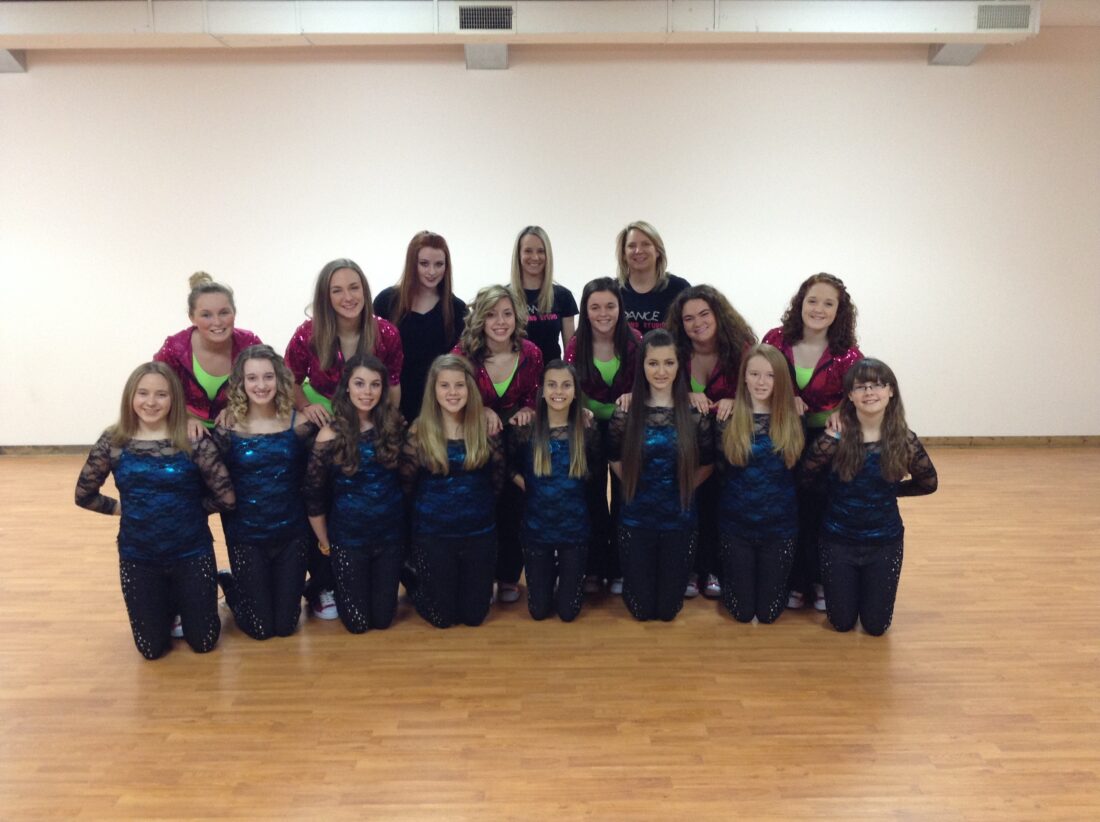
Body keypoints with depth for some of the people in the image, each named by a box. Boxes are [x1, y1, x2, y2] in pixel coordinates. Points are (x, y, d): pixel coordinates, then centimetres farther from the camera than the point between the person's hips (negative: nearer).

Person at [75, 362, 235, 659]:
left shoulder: (193, 442, -14)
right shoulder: (113, 443, -7)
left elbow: (226, 498, -12)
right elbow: (84, 495, 6)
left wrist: (189, 509, -3)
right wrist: (123, 508, 0)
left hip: (191, 552, -1)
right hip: (137, 556, 2)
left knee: (203, 643, 8)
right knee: (152, 649, 10)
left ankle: (184, 600, 39)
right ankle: (169, 603, 40)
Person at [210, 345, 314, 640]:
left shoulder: (299, 423, -7)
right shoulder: (227, 425, -9)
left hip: (292, 531, 2)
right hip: (245, 534, -1)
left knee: (285, 625, 8)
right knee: (260, 628, 6)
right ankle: (228, 583, 35)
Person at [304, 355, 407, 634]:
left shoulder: (395, 426, -5)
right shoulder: (331, 435, -14)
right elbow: (314, 496, -6)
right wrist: (324, 542, 1)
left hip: (391, 533, 3)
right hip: (347, 537, -2)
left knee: (382, 619, 11)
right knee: (357, 622, 8)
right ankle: (328, 586, 37)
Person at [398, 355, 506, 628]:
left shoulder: (485, 428, -5)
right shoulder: (419, 431, -10)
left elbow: (497, 479, 6)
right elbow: (406, 483, -1)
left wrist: (480, 505, 8)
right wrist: (429, 508, 8)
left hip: (480, 531, 2)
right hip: (432, 533, -2)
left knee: (474, 614, 10)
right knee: (442, 616, 6)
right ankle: (419, 583, 38)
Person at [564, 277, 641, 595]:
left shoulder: (634, 342, -10)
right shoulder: (575, 346, -8)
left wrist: (633, 397, -25)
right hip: (590, 427, 1)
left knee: (623, 498, 7)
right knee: (592, 498, 10)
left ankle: (619, 570, 21)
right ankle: (594, 568, 22)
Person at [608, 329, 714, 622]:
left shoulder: (695, 414, -6)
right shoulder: (625, 413, -6)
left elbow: (707, 464, 5)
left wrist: (682, 488, 1)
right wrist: (638, 487, 4)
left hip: (679, 520, 0)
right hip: (636, 519, 0)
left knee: (668, 609, 10)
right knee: (642, 609, 9)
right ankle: (631, 583, 41)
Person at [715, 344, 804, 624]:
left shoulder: (793, 422, -4)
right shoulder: (728, 420, -7)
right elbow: (719, 474, 1)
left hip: (780, 527, 1)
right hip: (735, 526, -1)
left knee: (768, 612, 8)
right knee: (742, 612, 7)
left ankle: (779, 581, 40)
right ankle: (728, 577, 38)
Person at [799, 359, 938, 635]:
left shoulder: (905, 441, -11)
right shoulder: (833, 439, -19)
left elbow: (929, 484, 4)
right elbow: (805, 479, -13)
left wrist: (889, 492, 0)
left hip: (885, 542, 1)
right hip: (838, 540, -1)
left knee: (875, 626, 11)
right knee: (842, 623, 11)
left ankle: (869, 588, 42)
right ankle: (840, 588, 42)